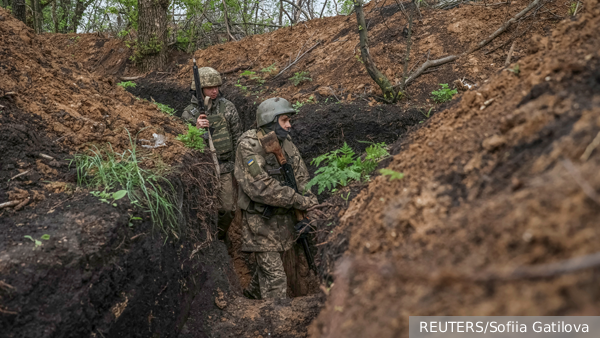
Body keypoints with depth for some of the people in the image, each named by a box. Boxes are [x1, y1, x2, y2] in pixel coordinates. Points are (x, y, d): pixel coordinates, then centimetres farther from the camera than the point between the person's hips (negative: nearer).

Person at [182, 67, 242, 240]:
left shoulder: (227, 107, -4)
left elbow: (237, 136, 3)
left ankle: (219, 237, 28)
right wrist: (197, 127, -26)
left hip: (224, 168, 1)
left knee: (228, 208, 3)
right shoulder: (189, 113, -5)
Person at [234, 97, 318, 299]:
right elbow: (261, 187, -26)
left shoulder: (286, 143, 4)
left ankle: (252, 295, 46)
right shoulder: (249, 147, -18)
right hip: (261, 220, -7)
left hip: (284, 218, 7)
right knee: (274, 275, -6)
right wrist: (298, 201, -24)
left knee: (268, 264, 23)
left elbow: (302, 177, 5)